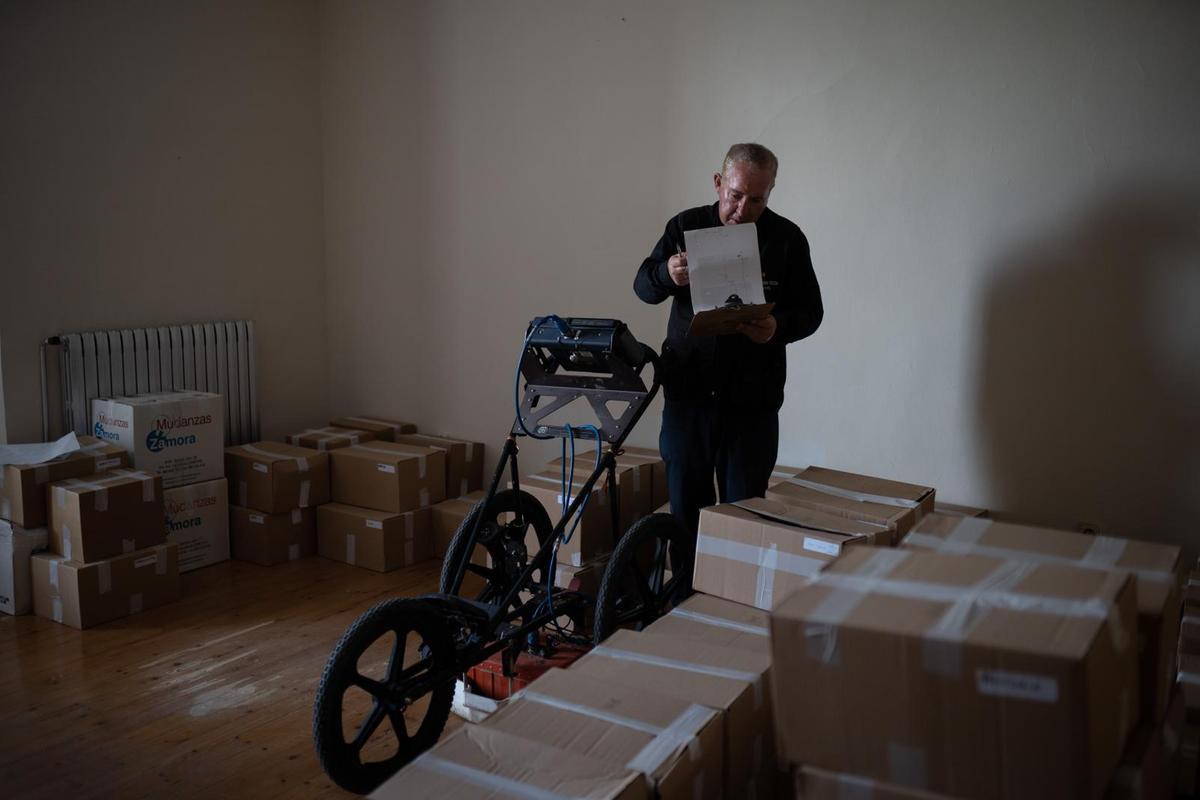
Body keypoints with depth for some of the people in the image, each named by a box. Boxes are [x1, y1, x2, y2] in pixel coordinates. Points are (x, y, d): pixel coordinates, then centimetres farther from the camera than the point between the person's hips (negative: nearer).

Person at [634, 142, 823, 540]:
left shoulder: (787, 238, -1)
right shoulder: (686, 226, 3)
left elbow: (810, 312, 3)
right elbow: (643, 287, 6)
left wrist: (778, 328, -20)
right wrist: (667, 274, -18)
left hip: (752, 402, -1)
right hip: (687, 392, 2)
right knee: (685, 506, 10)